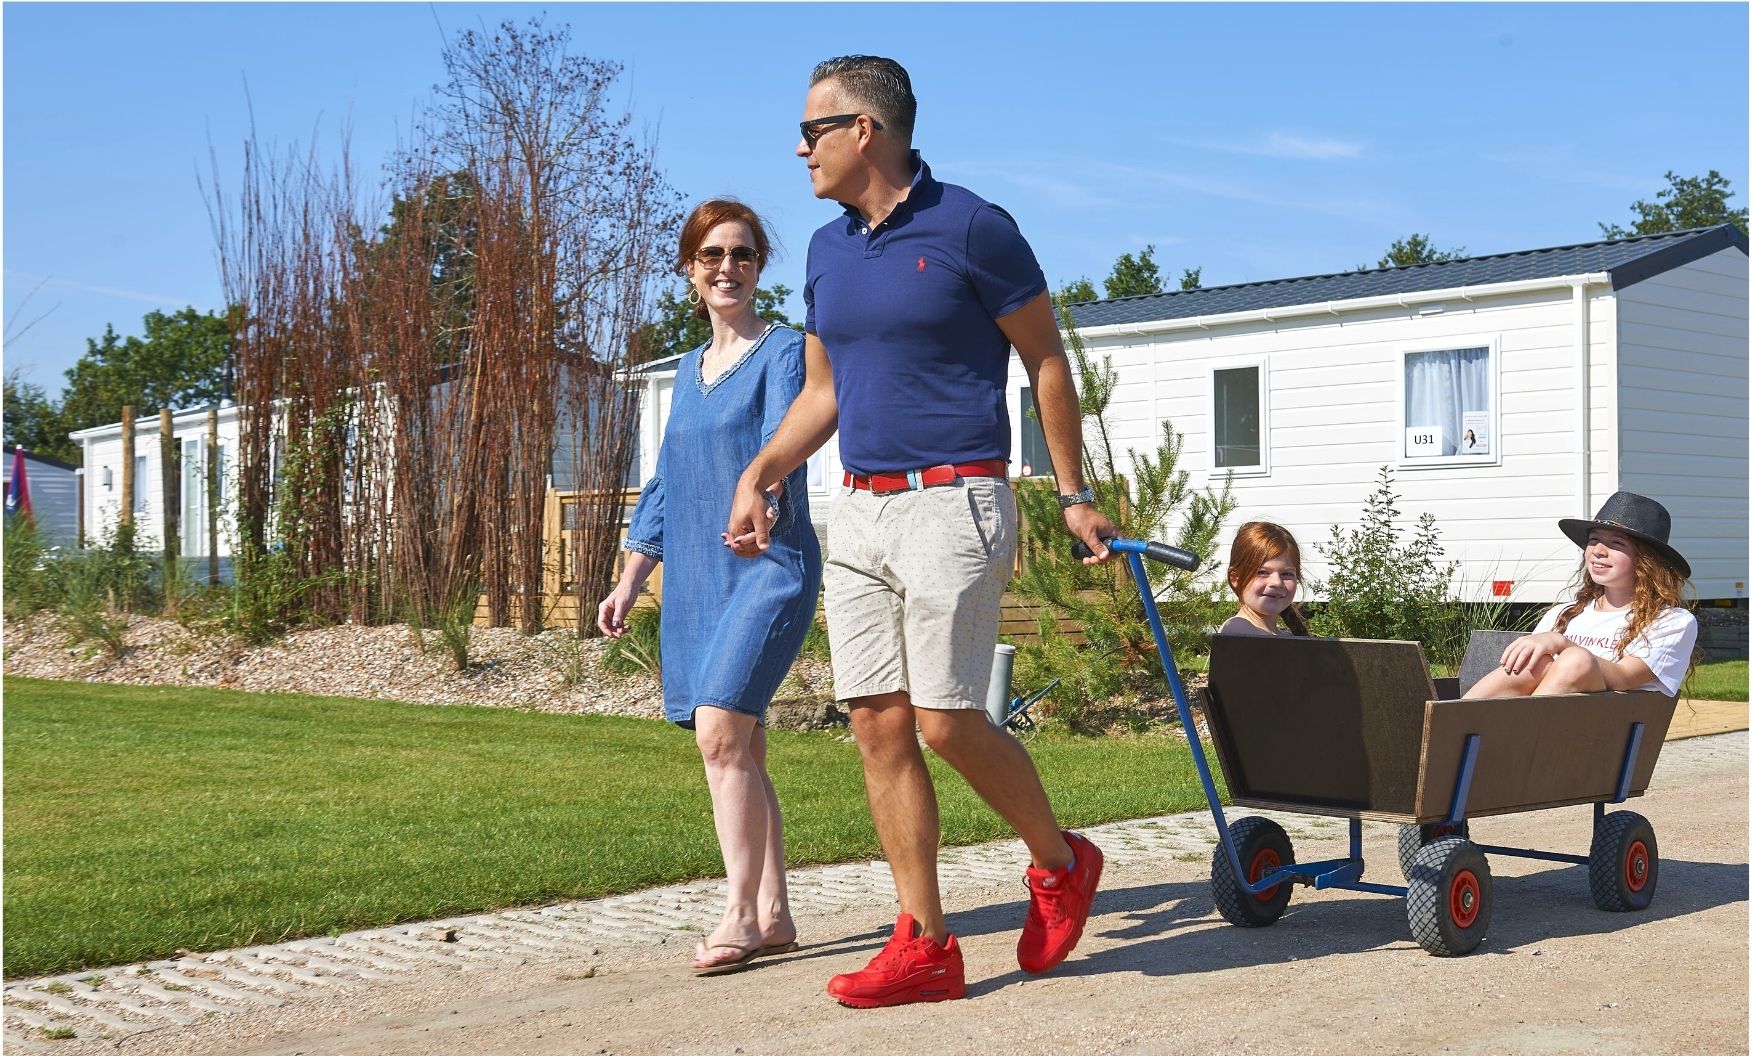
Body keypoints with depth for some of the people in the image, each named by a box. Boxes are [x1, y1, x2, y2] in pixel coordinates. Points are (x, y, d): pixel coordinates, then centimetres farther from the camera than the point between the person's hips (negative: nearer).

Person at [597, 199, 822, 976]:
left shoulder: (782, 350, -3)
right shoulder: (689, 370, 18)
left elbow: (783, 434, -23)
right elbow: (665, 486, 22)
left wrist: (761, 494, -44)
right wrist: (631, 580, 18)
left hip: (769, 566, -7)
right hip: (696, 579, 7)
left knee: (721, 732, -18)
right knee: (738, 746, 6)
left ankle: (740, 915, -10)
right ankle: (773, 914, 13)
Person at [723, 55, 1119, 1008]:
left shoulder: (970, 227, -7)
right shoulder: (828, 249, 13)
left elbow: (1045, 360, -1)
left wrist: (1073, 495, -1)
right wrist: (757, 476, 7)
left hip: (952, 502, -7)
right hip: (858, 509, 7)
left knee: (947, 723, -9)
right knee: (879, 725, 2)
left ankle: (1060, 861, 18)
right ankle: (926, 946, 9)